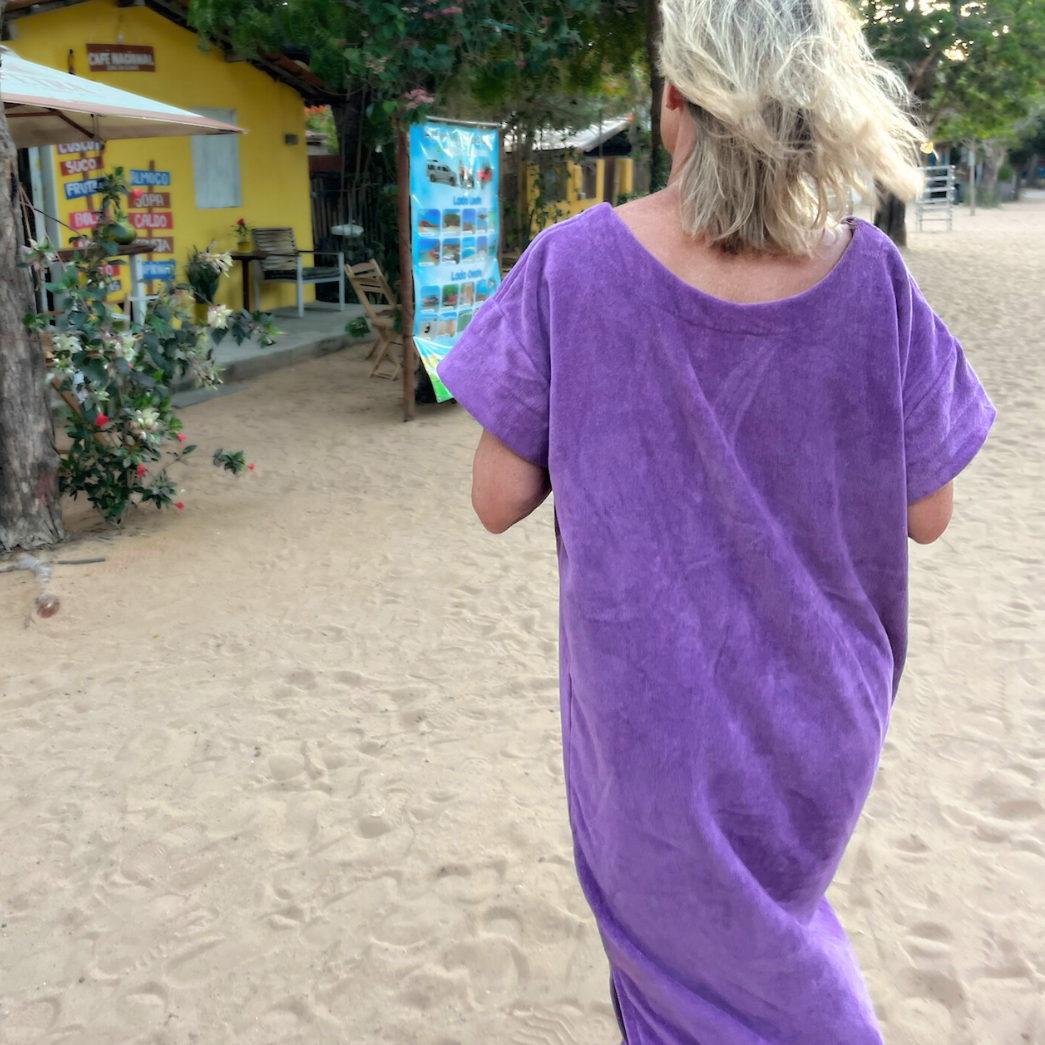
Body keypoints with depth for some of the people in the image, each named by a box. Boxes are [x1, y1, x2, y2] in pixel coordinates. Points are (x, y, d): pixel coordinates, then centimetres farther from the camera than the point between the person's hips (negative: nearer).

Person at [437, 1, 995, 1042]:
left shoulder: (570, 267, -23)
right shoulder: (872, 279, -18)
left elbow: (497, 501, -15)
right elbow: (927, 513, -7)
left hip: (652, 693, -2)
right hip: (817, 701, 3)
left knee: (686, 920, 27)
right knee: (769, 885, 34)